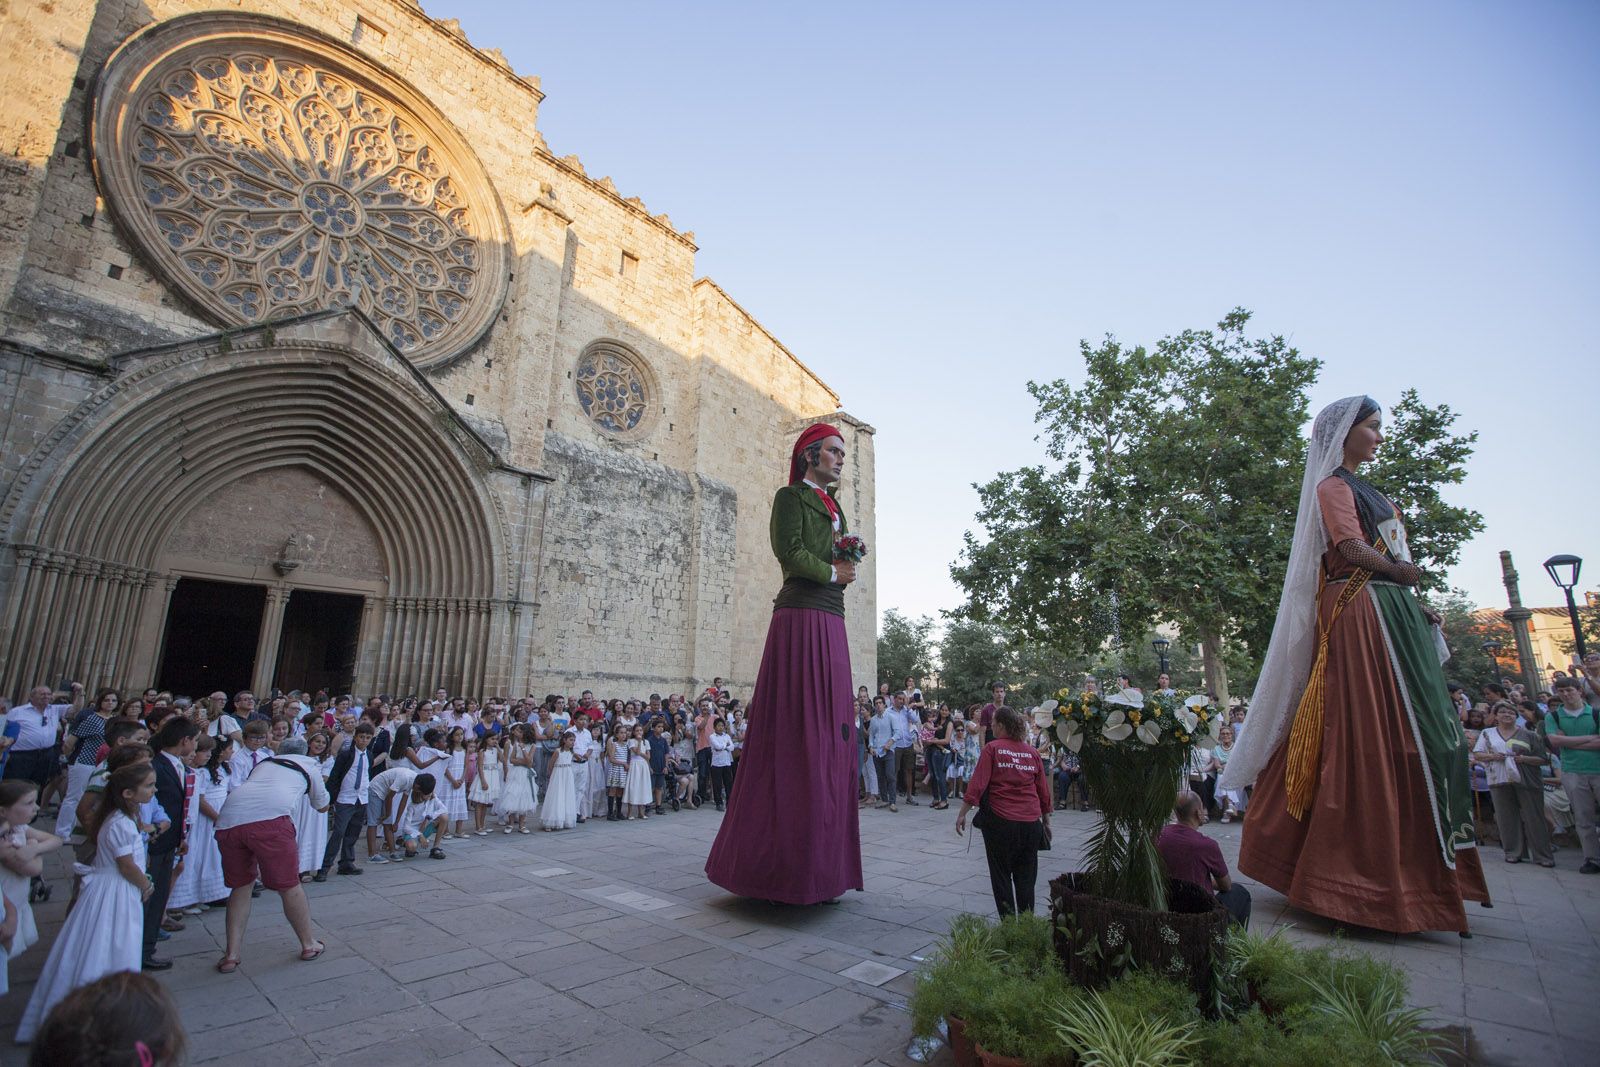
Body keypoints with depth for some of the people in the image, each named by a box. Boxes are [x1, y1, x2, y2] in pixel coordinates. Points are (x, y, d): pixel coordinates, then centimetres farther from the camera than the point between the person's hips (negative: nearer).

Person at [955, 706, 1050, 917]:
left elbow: (977, 783, -13)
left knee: (1001, 876, 10)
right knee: (1025, 877, 15)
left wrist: (962, 813, -9)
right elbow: (1044, 790, 11)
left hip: (1000, 820, -4)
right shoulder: (1033, 752, 6)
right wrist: (1046, 820, 23)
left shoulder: (992, 748, -7)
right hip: (1031, 822, 4)